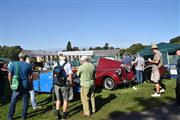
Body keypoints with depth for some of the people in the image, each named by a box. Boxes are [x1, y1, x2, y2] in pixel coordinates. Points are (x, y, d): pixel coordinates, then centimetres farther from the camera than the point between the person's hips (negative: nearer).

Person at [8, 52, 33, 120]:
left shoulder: (13, 64, -3)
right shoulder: (28, 65, -6)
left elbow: (9, 75, -2)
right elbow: (31, 77, -5)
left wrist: (11, 83, 10)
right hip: (25, 86, -1)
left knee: (13, 101, 13)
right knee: (25, 102, 10)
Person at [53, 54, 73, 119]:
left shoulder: (55, 65, 1)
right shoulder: (68, 65, -11)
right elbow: (70, 75, -12)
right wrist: (71, 83, 0)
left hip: (57, 84, 4)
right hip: (65, 85, -3)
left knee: (58, 99, 20)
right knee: (65, 100, 12)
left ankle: (57, 113, 18)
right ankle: (64, 114, 18)